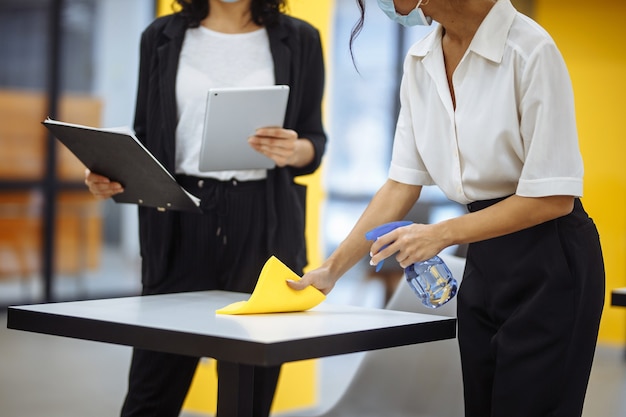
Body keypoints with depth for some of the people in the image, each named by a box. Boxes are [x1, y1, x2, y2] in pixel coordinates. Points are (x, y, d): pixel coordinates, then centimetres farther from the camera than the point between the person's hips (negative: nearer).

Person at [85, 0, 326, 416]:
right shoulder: (162, 37, 9)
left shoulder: (298, 40, 6)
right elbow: (145, 136, 11)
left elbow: (315, 140, 7)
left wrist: (295, 152, -16)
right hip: (180, 223, 1)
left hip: (265, 226, 0)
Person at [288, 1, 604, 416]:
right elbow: (402, 184, 6)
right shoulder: (420, 61, 3)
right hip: (483, 264, 7)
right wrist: (331, 270, 2)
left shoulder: (530, 50, -18)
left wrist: (443, 234, -18)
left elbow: (554, 197, -17)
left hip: (549, 261, -7)